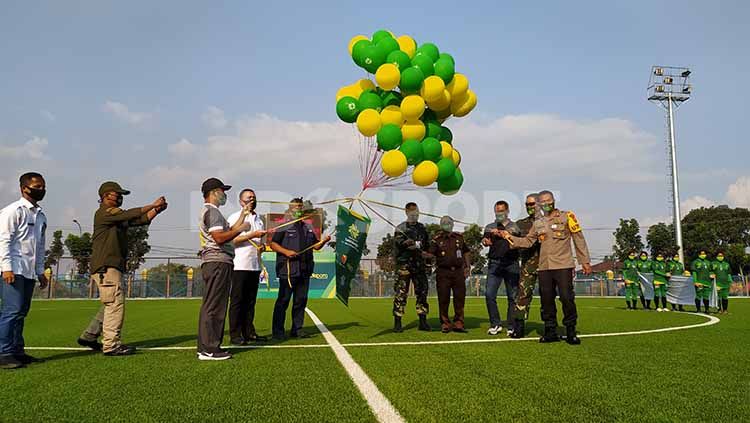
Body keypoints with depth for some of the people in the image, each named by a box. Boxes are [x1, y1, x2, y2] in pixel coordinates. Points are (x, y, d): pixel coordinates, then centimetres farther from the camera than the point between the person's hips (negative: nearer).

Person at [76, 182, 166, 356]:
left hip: (114, 266, 10)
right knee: (115, 302, -11)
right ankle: (111, 345, -9)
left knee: (110, 304, 15)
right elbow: (129, 215, -19)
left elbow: (142, 219, 12)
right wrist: (152, 205, -14)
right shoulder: (104, 213, -7)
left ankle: (89, 336, 23)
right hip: (105, 266, -10)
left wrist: (157, 210, -3)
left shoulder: (118, 216, 21)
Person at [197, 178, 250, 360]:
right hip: (218, 262, -11)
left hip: (214, 263, 11)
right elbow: (220, 238, -22)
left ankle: (206, 346, 17)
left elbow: (229, 232, 23)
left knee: (211, 306, 12)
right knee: (213, 306, -10)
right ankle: (209, 349, -8)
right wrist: (241, 229, -12)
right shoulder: (212, 211, -10)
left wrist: (243, 215, 24)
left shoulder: (209, 211, 24)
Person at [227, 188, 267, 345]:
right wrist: (252, 235, -16)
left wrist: (262, 247, 5)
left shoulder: (258, 220, 20)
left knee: (250, 301, 9)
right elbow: (231, 239, -10)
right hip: (240, 265, -6)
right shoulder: (235, 217, 0)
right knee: (237, 301, -4)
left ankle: (249, 332, 14)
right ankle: (235, 335, -1)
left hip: (255, 265, 6)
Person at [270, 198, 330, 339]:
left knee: (301, 300, 9)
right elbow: (273, 244, -3)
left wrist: (324, 241, 1)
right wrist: (286, 252, -17)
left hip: (304, 270, 6)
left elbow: (316, 246, 22)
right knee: (283, 300, -3)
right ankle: (278, 331, 3)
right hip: (288, 269, -6)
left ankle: (297, 329, 18)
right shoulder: (284, 226, 1)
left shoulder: (308, 228, 19)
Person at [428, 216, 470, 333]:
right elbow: (430, 255, -3)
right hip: (443, 273, -2)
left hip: (458, 272, 3)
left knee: (460, 298, 2)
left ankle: (458, 323, 10)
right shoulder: (437, 239, 3)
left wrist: (467, 267, 14)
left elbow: (466, 253, 21)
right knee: (443, 299, 1)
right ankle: (445, 323, 10)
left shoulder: (459, 237, 13)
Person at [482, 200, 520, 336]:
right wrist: (485, 241, -27)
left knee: (513, 296, -1)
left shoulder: (514, 226, 13)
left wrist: (499, 233, -25)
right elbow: (485, 240, -2)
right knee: (489, 294, -9)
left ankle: (512, 326, 7)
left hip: (511, 264, -1)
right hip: (494, 263, 1)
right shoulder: (490, 227, 17)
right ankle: (495, 324, 2)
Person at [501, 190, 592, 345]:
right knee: (547, 300, 6)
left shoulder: (566, 217, 2)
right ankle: (551, 331, 16)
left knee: (567, 298, -8)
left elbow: (579, 239, 1)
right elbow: (527, 241, 16)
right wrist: (510, 237, 2)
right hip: (544, 267, 5)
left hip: (563, 265, -5)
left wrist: (585, 261, -2)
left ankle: (571, 331, 5)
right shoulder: (538, 224, 16)